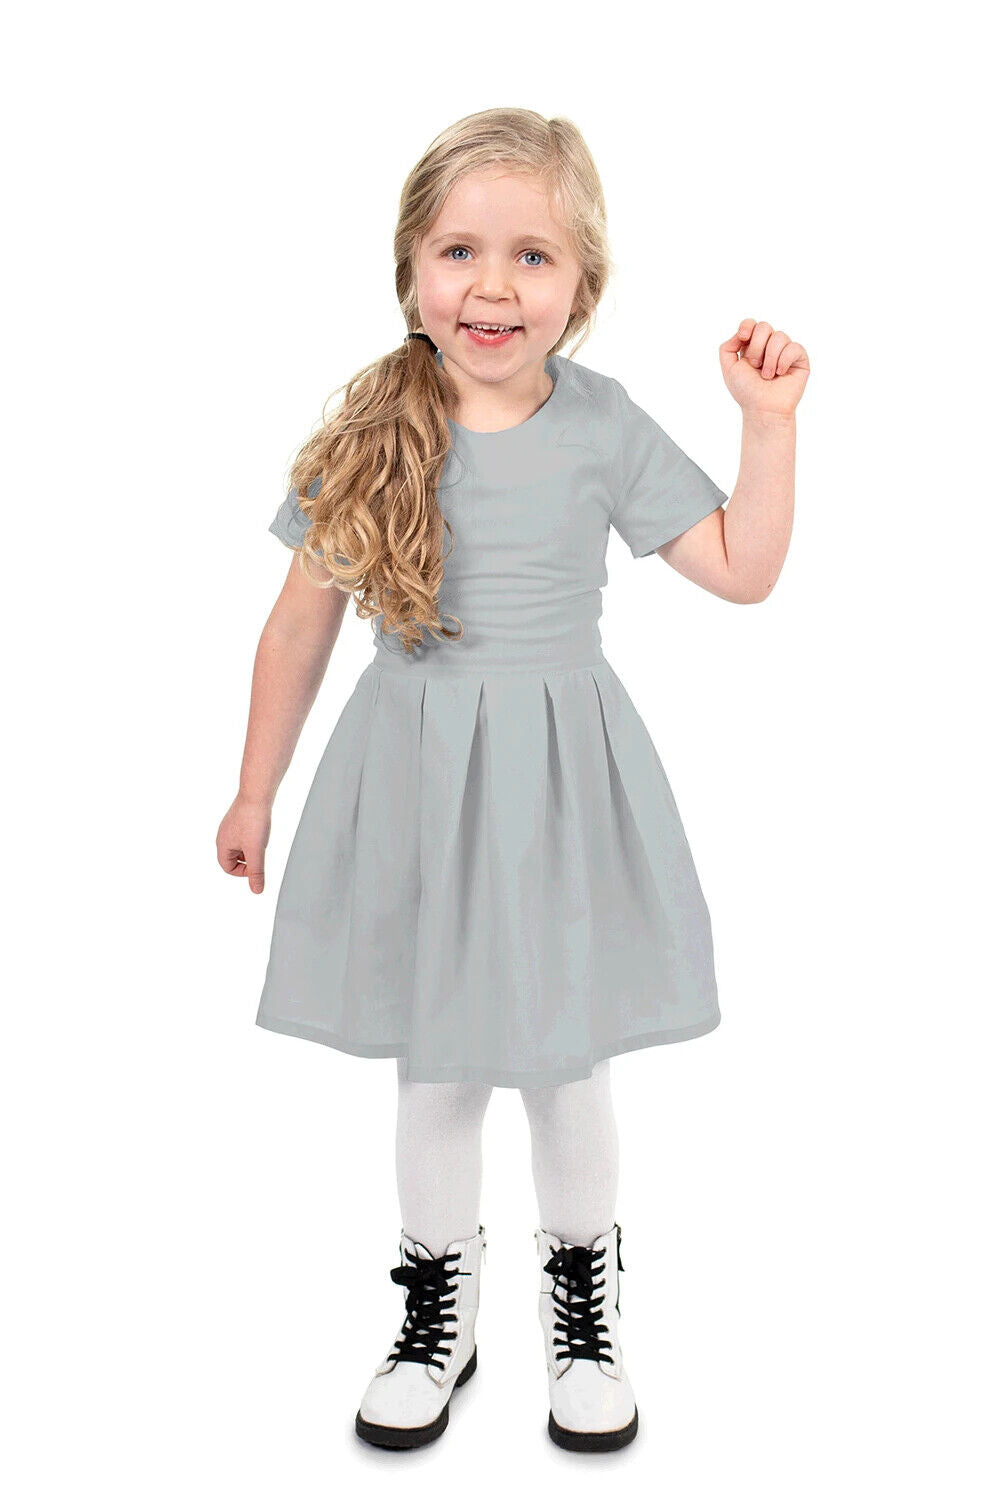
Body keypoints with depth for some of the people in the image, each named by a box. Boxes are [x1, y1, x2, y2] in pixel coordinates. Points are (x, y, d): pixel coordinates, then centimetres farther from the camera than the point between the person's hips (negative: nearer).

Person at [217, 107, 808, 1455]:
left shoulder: (604, 424, -6)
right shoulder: (370, 432, -6)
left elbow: (743, 570, 0)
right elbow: (301, 623, 2)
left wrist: (770, 421, -9)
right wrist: (255, 792, 7)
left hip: (558, 780, 0)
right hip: (410, 778, 1)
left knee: (566, 1069, 11)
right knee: (435, 1075, 12)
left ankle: (581, 1300, 37)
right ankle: (440, 1314, 35)